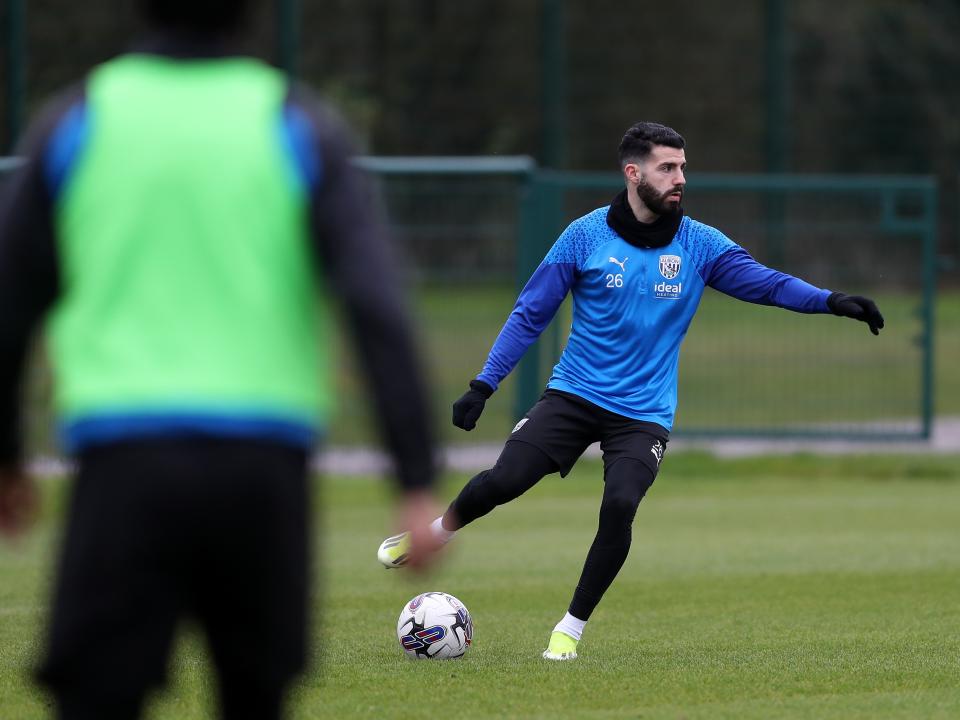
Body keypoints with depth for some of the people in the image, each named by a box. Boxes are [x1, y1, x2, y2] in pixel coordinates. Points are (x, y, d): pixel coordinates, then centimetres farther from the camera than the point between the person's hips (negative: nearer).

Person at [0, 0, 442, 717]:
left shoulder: (76, 122, 6)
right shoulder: (299, 127, 4)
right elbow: (378, 309, -7)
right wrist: (418, 484, -8)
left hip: (126, 468, -1)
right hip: (264, 468, 1)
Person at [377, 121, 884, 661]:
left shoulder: (698, 244, 0)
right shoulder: (586, 236, -4)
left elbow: (764, 281, -7)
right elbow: (531, 313, 1)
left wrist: (831, 301, -25)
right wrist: (483, 386, -4)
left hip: (645, 412, 0)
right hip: (575, 393, 0)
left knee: (620, 506, -23)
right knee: (504, 480, -18)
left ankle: (571, 630, -5)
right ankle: (437, 532, 17)